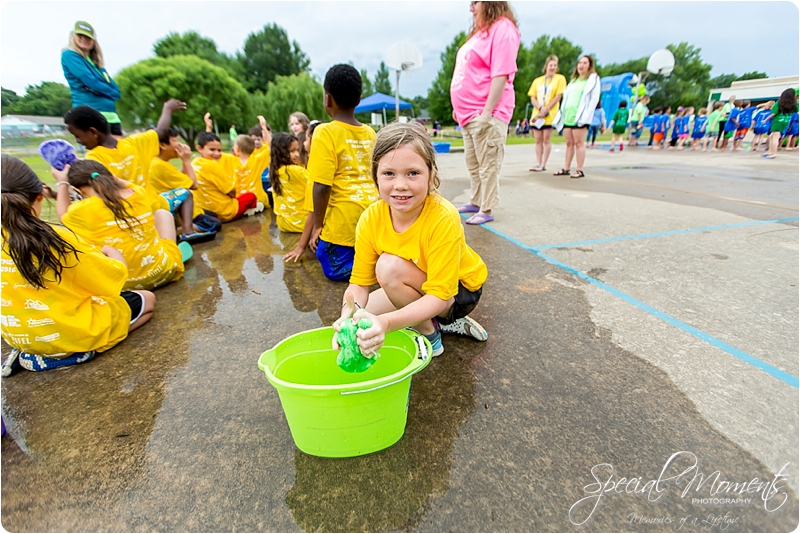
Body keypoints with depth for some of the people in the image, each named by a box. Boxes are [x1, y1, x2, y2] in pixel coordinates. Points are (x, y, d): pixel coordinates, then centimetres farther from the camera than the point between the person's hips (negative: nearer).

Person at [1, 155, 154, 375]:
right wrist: (113, 253, 7)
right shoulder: (57, 238, -24)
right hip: (72, 332, -7)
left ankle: (31, 354, 14)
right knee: (147, 300, 11)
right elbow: (113, 277, -15)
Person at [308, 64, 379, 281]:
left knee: (335, 269, 12)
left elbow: (322, 187, -17)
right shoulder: (370, 133, 6)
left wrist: (317, 226, -6)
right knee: (365, 257, 29)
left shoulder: (326, 132, -12)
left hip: (343, 219, -6)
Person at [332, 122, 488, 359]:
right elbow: (359, 283, -15)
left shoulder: (443, 218, -32)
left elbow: (439, 296, -32)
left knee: (389, 266, -29)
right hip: (418, 291, 6)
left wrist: (386, 322, -47)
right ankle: (441, 321, 7)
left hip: (457, 292, -5)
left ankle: (430, 333, -5)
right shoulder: (370, 219, -18)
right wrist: (350, 311, -38)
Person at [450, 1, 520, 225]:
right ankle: (476, 202, 25)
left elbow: (501, 74, -17)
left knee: (488, 165, -5)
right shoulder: (480, 31, 21)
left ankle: (486, 210, 1)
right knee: (473, 163, 14)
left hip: (486, 114, -10)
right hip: (468, 113, 10)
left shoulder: (503, 28, -7)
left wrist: (487, 111, -22)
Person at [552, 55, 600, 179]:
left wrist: (585, 116, -16)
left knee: (578, 142, -8)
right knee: (569, 143, 6)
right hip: (568, 116, 6)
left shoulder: (593, 79, 5)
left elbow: (594, 99, -5)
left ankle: (579, 170, -6)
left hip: (580, 117, -6)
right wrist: (562, 114, 11)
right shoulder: (574, 80, 25)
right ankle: (566, 169, 8)